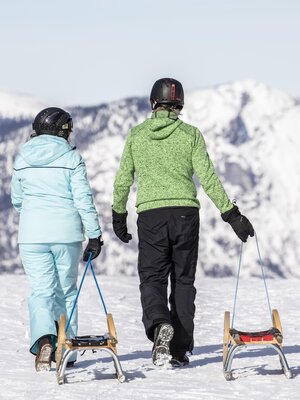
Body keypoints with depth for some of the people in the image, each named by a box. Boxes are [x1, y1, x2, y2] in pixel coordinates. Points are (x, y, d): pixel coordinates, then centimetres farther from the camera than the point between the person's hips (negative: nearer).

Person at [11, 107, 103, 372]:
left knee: (41, 291, 0)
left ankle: (44, 338, -27)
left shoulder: (23, 158, 6)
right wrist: (95, 235, -3)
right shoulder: (71, 158, -4)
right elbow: (83, 199, -8)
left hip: (32, 235, 1)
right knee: (66, 291, 13)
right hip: (67, 233, -1)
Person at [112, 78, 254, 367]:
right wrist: (231, 214, 1)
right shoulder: (190, 134, 1)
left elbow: (122, 180, 9)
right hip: (185, 212, 0)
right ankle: (179, 350, 9)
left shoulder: (136, 135, 5)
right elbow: (208, 178, -3)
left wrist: (118, 215, 23)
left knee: (152, 277, 6)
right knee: (183, 280, 10)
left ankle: (159, 324, -25)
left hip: (150, 214, 0)